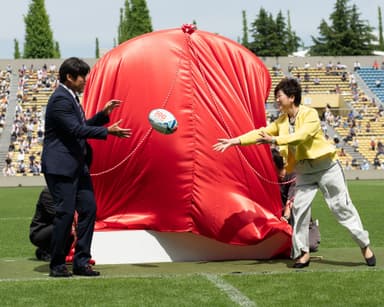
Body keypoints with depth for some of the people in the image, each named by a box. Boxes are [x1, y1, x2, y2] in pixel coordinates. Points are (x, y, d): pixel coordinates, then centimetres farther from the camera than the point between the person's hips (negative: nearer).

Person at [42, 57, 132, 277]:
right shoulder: (60, 100, -16)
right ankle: (57, 265, 6)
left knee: (88, 208, 5)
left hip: (78, 165, 10)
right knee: (66, 212, -7)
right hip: (60, 166, -10)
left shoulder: (71, 98, 16)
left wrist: (104, 113, 12)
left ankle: (81, 262, 11)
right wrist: (108, 131, -21)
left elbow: (82, 126, 21)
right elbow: (76, 130, -22)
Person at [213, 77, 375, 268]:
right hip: (304, 172, 6)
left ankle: (365, 246, 12)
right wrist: (235, 141, -10)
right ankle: (303, 252, 6)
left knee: (342, 207, -1)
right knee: (299, 208, -3)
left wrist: (274, 140, -38)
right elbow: (260, 133, -1)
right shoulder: (281, 121, 3)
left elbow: (300, 136, -32)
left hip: (326, 168, -6)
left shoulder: (310, 114, -17)